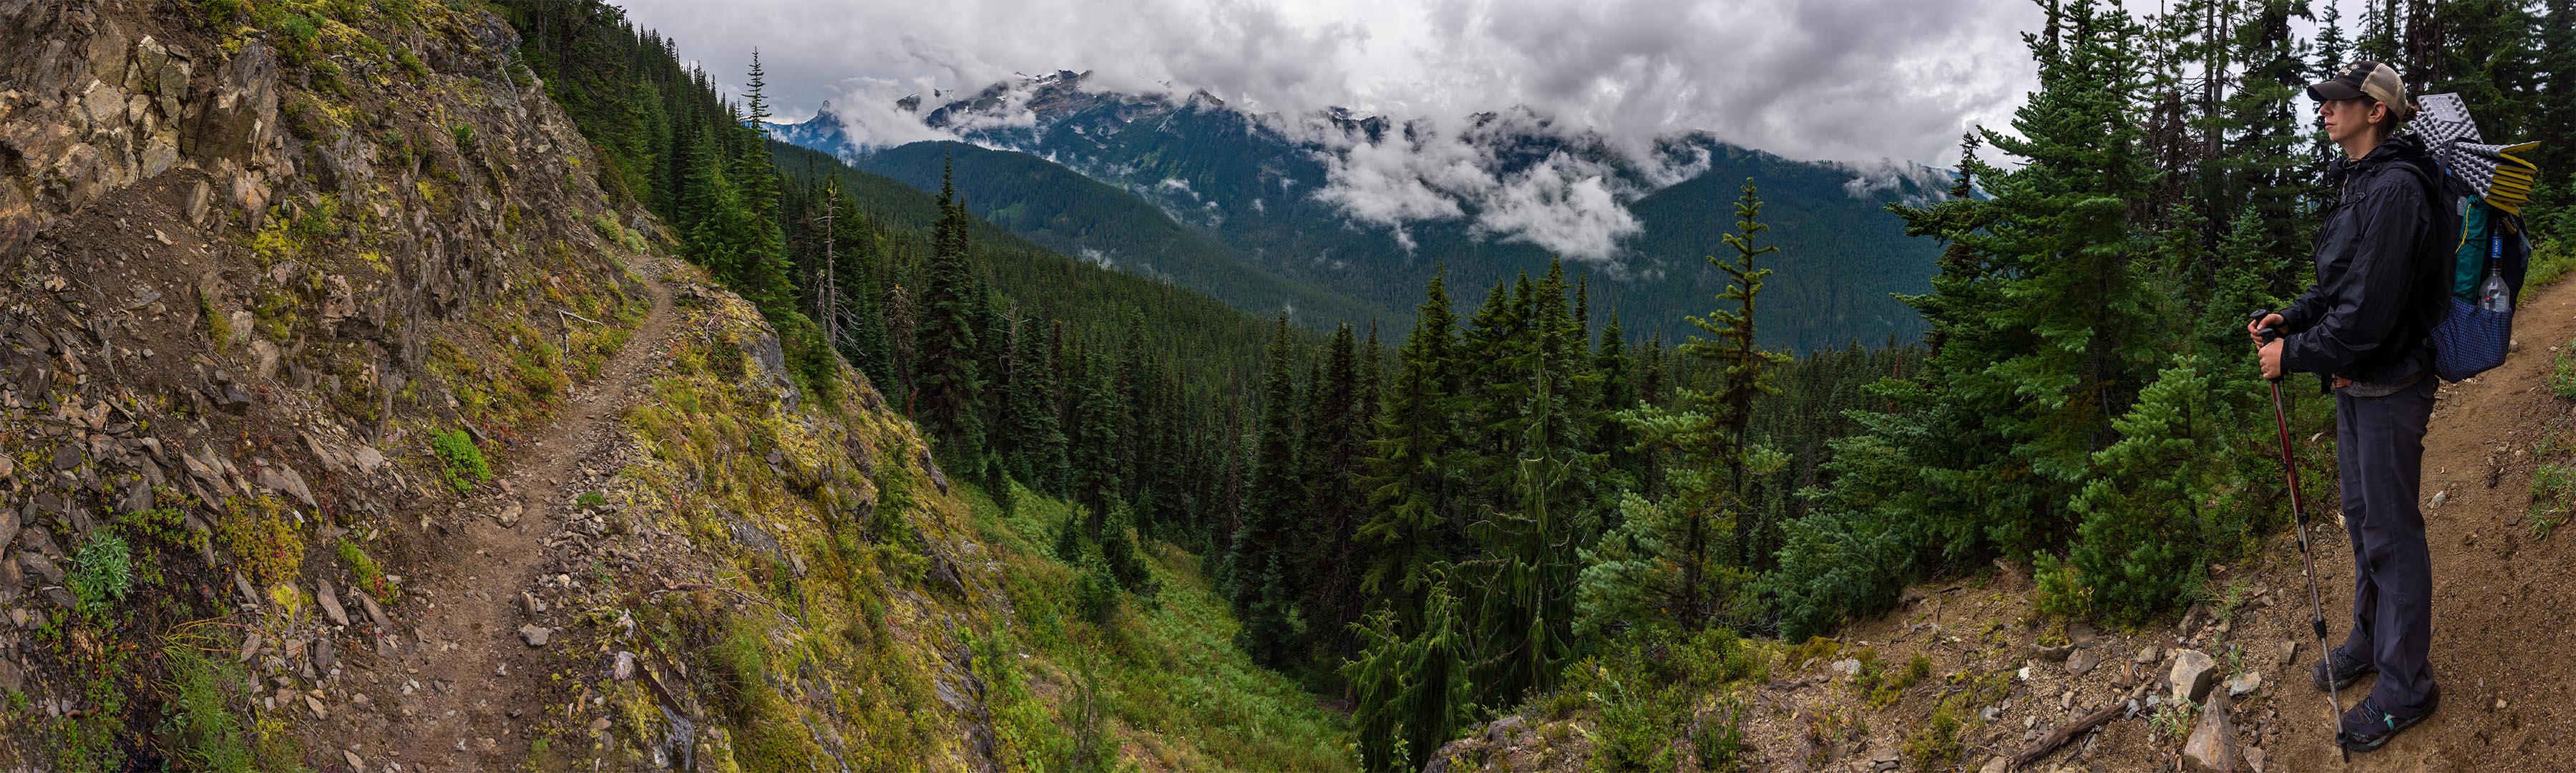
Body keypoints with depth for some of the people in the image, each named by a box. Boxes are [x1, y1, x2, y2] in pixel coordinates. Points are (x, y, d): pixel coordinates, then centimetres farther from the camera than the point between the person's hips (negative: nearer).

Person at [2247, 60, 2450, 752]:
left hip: (2390, 388, -10)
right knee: (2361, 515, 21)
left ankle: (2405, 686, 10)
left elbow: (2368, 311, -26)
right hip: (2356, 383, 10)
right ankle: (2369, 641, 37)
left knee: (2391, 532, -1)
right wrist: (2291, 318, 4)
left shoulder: (2395, 190, -23)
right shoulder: (2360, 185, 9)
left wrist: (2294, 354, -17)